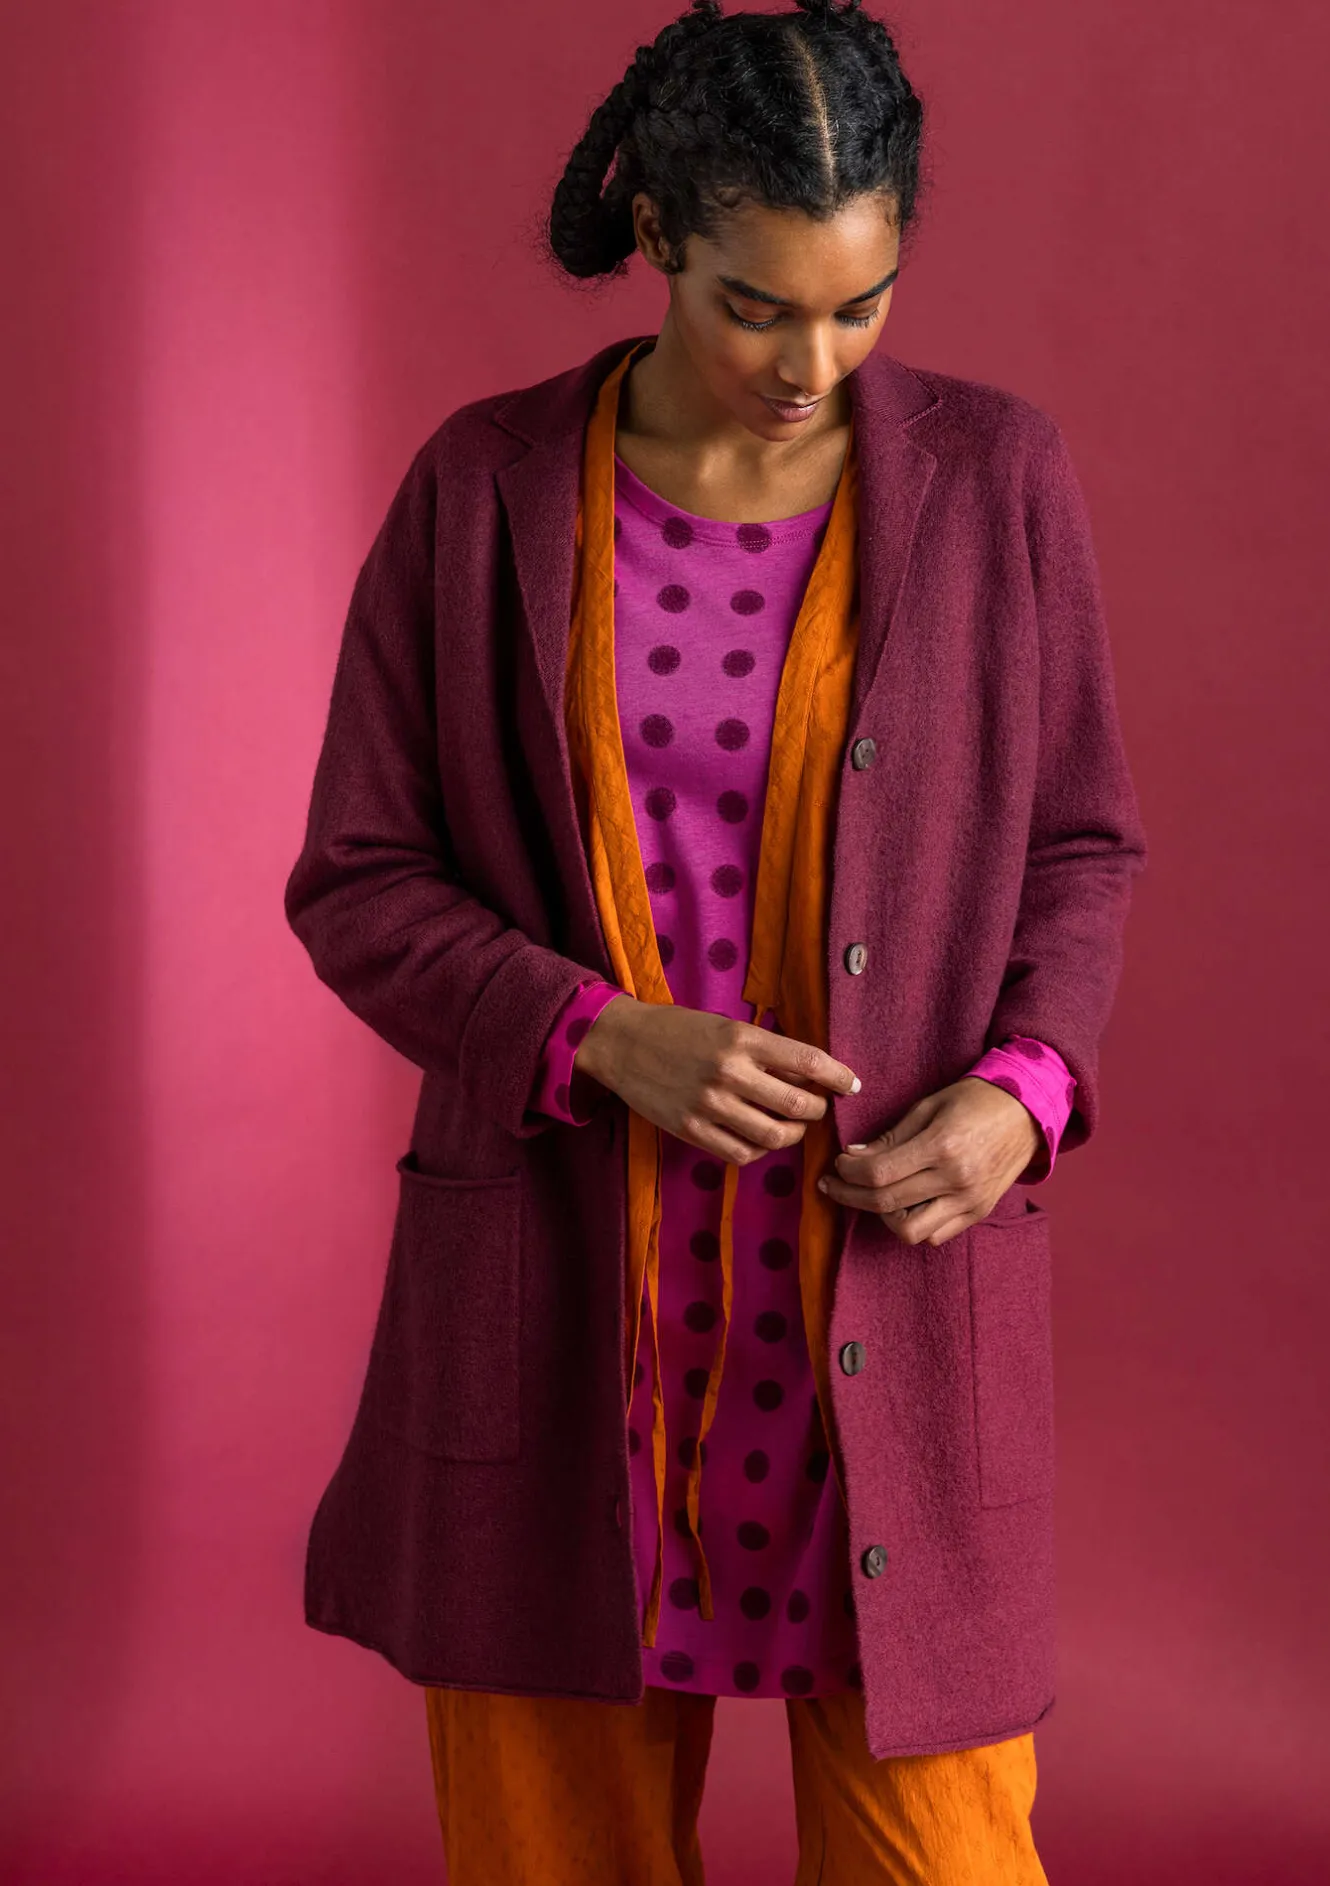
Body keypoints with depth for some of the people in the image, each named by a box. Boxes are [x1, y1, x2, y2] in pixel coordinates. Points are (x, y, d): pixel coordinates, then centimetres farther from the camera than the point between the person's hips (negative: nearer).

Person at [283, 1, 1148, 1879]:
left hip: (896, 1291, 0)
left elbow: (1083, 846, 9)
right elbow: (357, 881, 1)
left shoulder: (995, 474, 0)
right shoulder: (483, 491, -1)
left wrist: (1020, 1090, -10)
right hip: (564, 1314, 0)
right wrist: (603, 1038, -15)